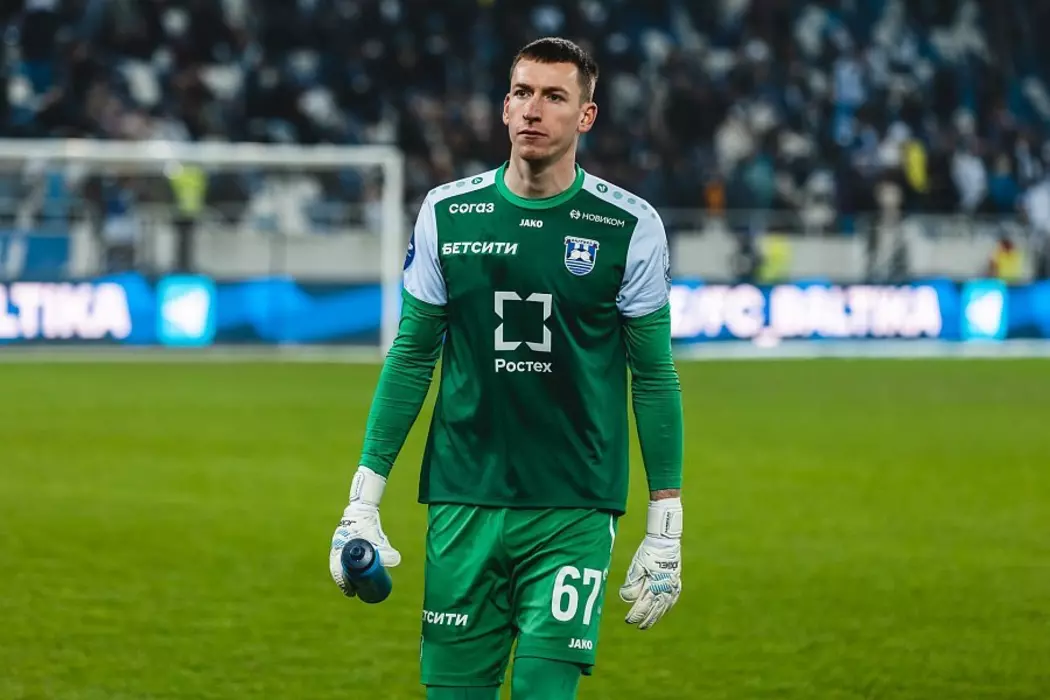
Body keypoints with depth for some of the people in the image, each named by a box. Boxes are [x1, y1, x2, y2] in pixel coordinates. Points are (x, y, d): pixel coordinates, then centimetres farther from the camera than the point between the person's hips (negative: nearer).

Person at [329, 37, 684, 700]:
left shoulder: (628, 225, -2)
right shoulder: (447, 213, 4)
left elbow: (654, 377, 3)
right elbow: (411, 356, 10)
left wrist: (666, 527, 0)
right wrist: (363, 501, 6)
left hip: (574, 511, -2)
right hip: (463, 503, 2)